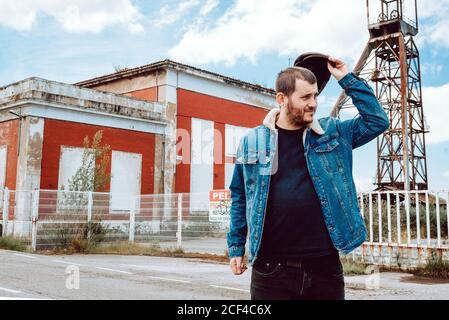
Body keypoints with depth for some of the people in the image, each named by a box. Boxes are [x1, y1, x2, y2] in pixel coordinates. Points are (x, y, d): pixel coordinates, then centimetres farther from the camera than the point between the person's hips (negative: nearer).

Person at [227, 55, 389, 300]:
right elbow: (239, 197, 10)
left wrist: (347, 79, 3)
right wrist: (236, 247, 9)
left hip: (326, 267, 2)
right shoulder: (252, 141, 3)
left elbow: (377, 120, 7)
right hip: (271, 270, -1)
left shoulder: (333, 133, 8)